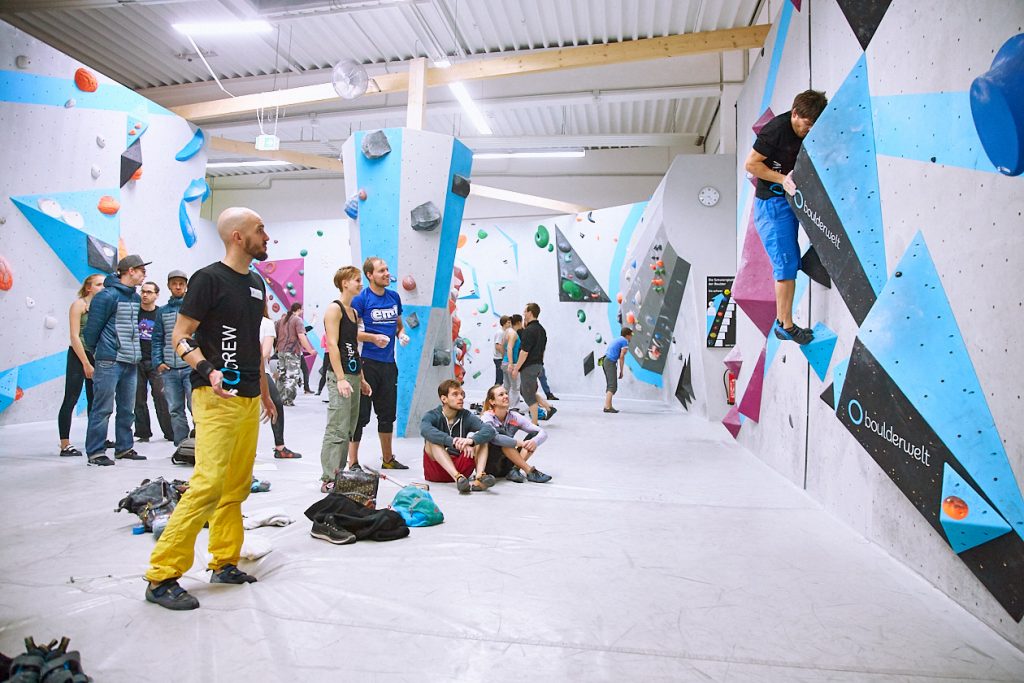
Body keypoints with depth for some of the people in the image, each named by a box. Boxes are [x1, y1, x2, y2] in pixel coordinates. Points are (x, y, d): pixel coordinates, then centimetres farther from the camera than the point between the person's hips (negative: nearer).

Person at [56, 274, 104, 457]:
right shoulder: (79, 304, -5)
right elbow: (74, 336, -10)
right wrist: (86, 363, -14)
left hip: (96, 357, 6)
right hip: (78, 356, -6)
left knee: (94, 400, 12)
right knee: (71, 400, -4)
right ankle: (65, 445, -3)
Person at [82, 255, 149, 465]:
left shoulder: (136, 297, 14)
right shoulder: (107, 296, -10)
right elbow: (92, 328, -8)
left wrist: (136, 353, 15)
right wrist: (96, 353, 4)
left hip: (131, 362, 8)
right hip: (110, 362, -8)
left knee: (127, 410, 12)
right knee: (103, 409, -3)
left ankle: (124, 448, 21)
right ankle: (95, 452, 4)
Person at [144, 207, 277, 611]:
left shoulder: (256, 283, 17)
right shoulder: (209, 278, -6)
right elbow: (181, 337, -8)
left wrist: (264, 392, 23)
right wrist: (207, 370, -25)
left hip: (249, 399, 8)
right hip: (217, 397, -8)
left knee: (236, 486, 10)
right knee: (209, 483, -13)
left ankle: (224, 563, 21)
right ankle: (162, 576, -2)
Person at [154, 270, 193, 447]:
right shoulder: (162, 311, 13)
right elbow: (157, 338, 12)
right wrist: (158, 361, 1)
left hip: (191, 366, -3)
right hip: (169, 369, 3)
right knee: (175, 410, 6)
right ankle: (181, 445, 14)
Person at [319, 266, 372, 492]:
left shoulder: (353, 312, 19)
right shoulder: (334, 308, -7)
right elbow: (332, 344, -15)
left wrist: (361, 379, 20)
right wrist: (340, 379, -21)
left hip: (354, 376, 9)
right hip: (339, 376, -9)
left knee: (348, 430, 11)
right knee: (337, 430, -9)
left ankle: (339, 475, 18)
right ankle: (328, 479, -4)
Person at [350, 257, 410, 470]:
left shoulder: (394, 297, 11)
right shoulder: (361, 299, -8)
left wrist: (402, 335, 2)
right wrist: (373, 337, -22)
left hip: (388, 363, 6)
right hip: (367, 362, -6)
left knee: (387, 413, 15)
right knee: (360, 414, -3)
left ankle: (387, 459, 28)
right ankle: (353, 462, 7)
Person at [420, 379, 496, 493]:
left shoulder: (467, 416, 3)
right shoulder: (431, 416, -4)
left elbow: (489, 430, -16)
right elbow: (425, 431, -30)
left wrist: (472, 440, -38)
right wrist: (454, 442, -44)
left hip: (460, 467, 2)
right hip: (436, 472, -2)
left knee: (479, 436, -13)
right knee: (433, 439, -26)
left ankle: (479, 476, -37)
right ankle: (458, 478, -44)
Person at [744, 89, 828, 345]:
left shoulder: (808, 131, 4)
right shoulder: (776, 129, -18)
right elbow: (751, 164, -16)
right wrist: (783, 179, -21)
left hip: (791, 201, 8)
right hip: (772, 203, -8)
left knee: (791, 262, 11)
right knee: (787, 264, -10)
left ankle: (782, 321, 21)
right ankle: (786, 325, 0)